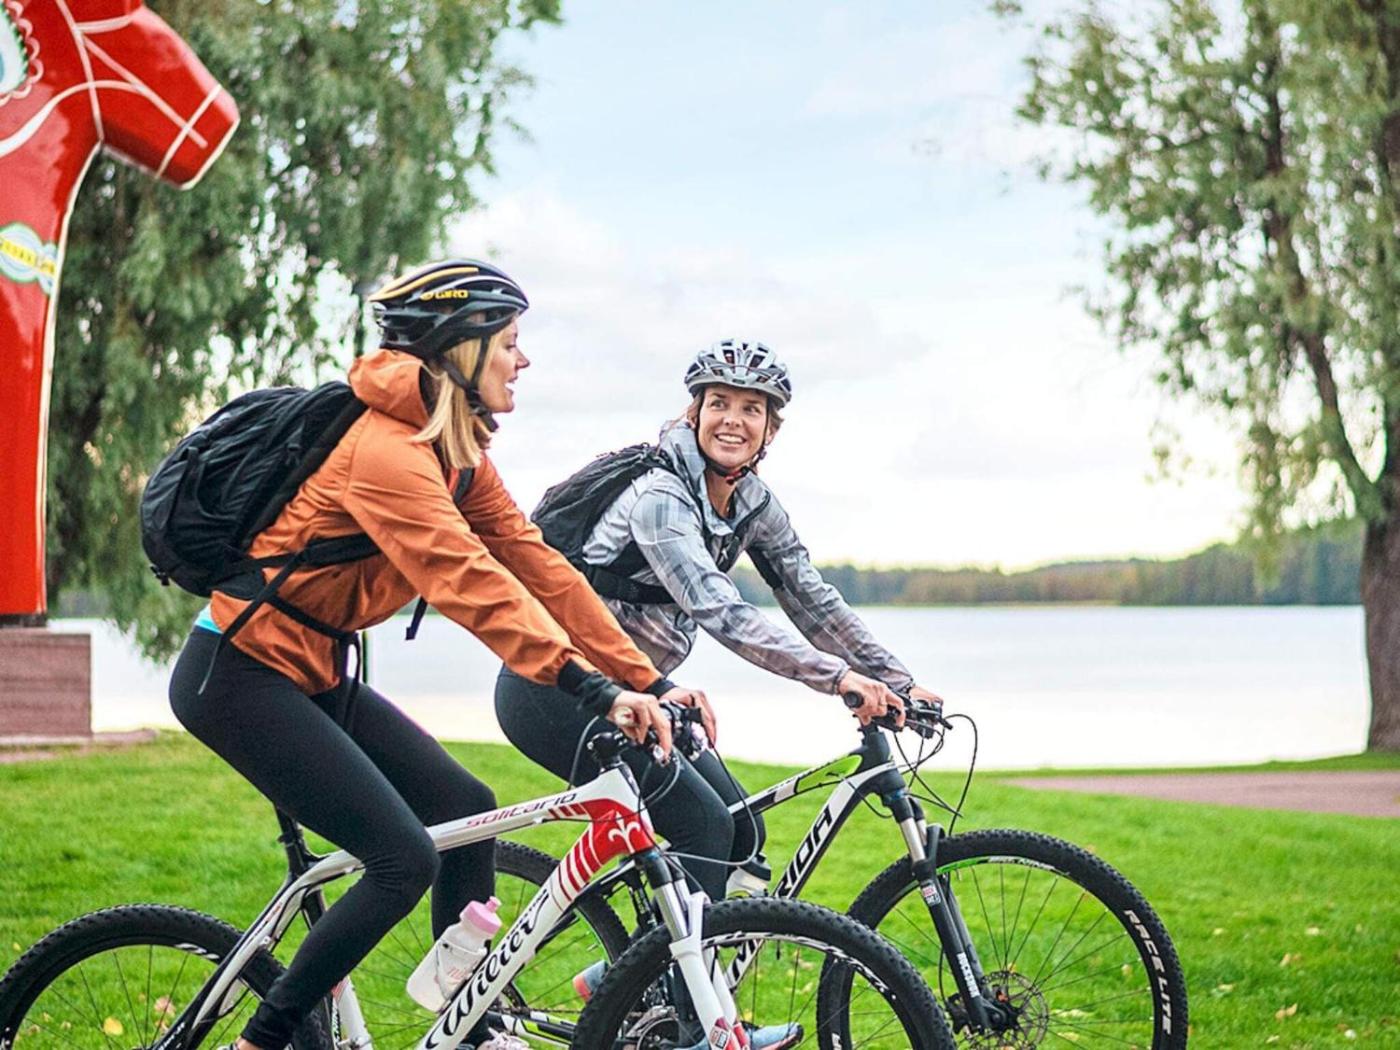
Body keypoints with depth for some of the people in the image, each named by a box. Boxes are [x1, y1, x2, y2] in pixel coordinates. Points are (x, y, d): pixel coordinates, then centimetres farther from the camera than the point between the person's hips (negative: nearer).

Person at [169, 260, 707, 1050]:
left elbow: (535, 563, 2)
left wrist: (647, 682, -5)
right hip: (240, 674, -10)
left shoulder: (459, 451, 6)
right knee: (404, 860, -14)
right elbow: (470, 584, -33)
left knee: (466, 811, 7)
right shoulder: (388, 450, -24)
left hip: (309, 672, 10)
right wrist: (596, 693, -38)